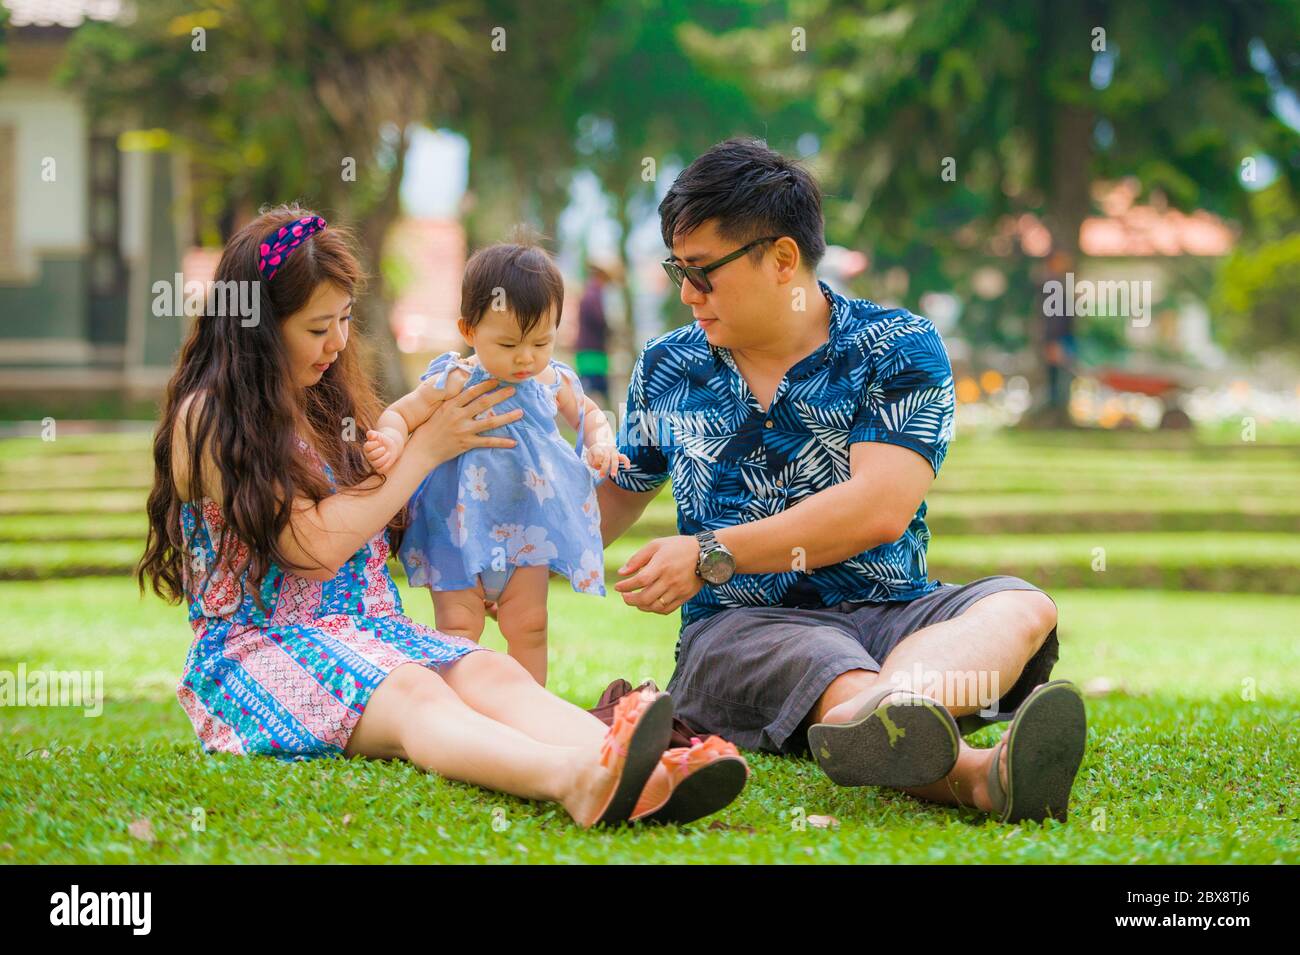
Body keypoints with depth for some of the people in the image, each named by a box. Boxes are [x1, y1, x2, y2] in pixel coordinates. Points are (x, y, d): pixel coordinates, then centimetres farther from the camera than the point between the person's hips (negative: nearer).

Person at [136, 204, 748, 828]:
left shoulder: (330, 402, 20)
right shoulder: (206, 418, -4)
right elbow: (315, 546, -12)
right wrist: (426, 449, -4)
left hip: (367, 629, 6)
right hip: (256, 642, -6)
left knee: (491, 672, -28)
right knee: (413, 694, -38)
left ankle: (643, 777, -61)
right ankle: (573, 777, -70)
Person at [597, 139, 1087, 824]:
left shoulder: (899, 349, 1)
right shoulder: (666, 370, 15)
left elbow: (880, 508, -12)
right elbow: (620, 492, 32)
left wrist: (711, 556, -12)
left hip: (889, 610, 0)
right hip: (738, 625, 0)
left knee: (1021, 609, -32)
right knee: (837, 675, -37)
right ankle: (976, 771, -74)